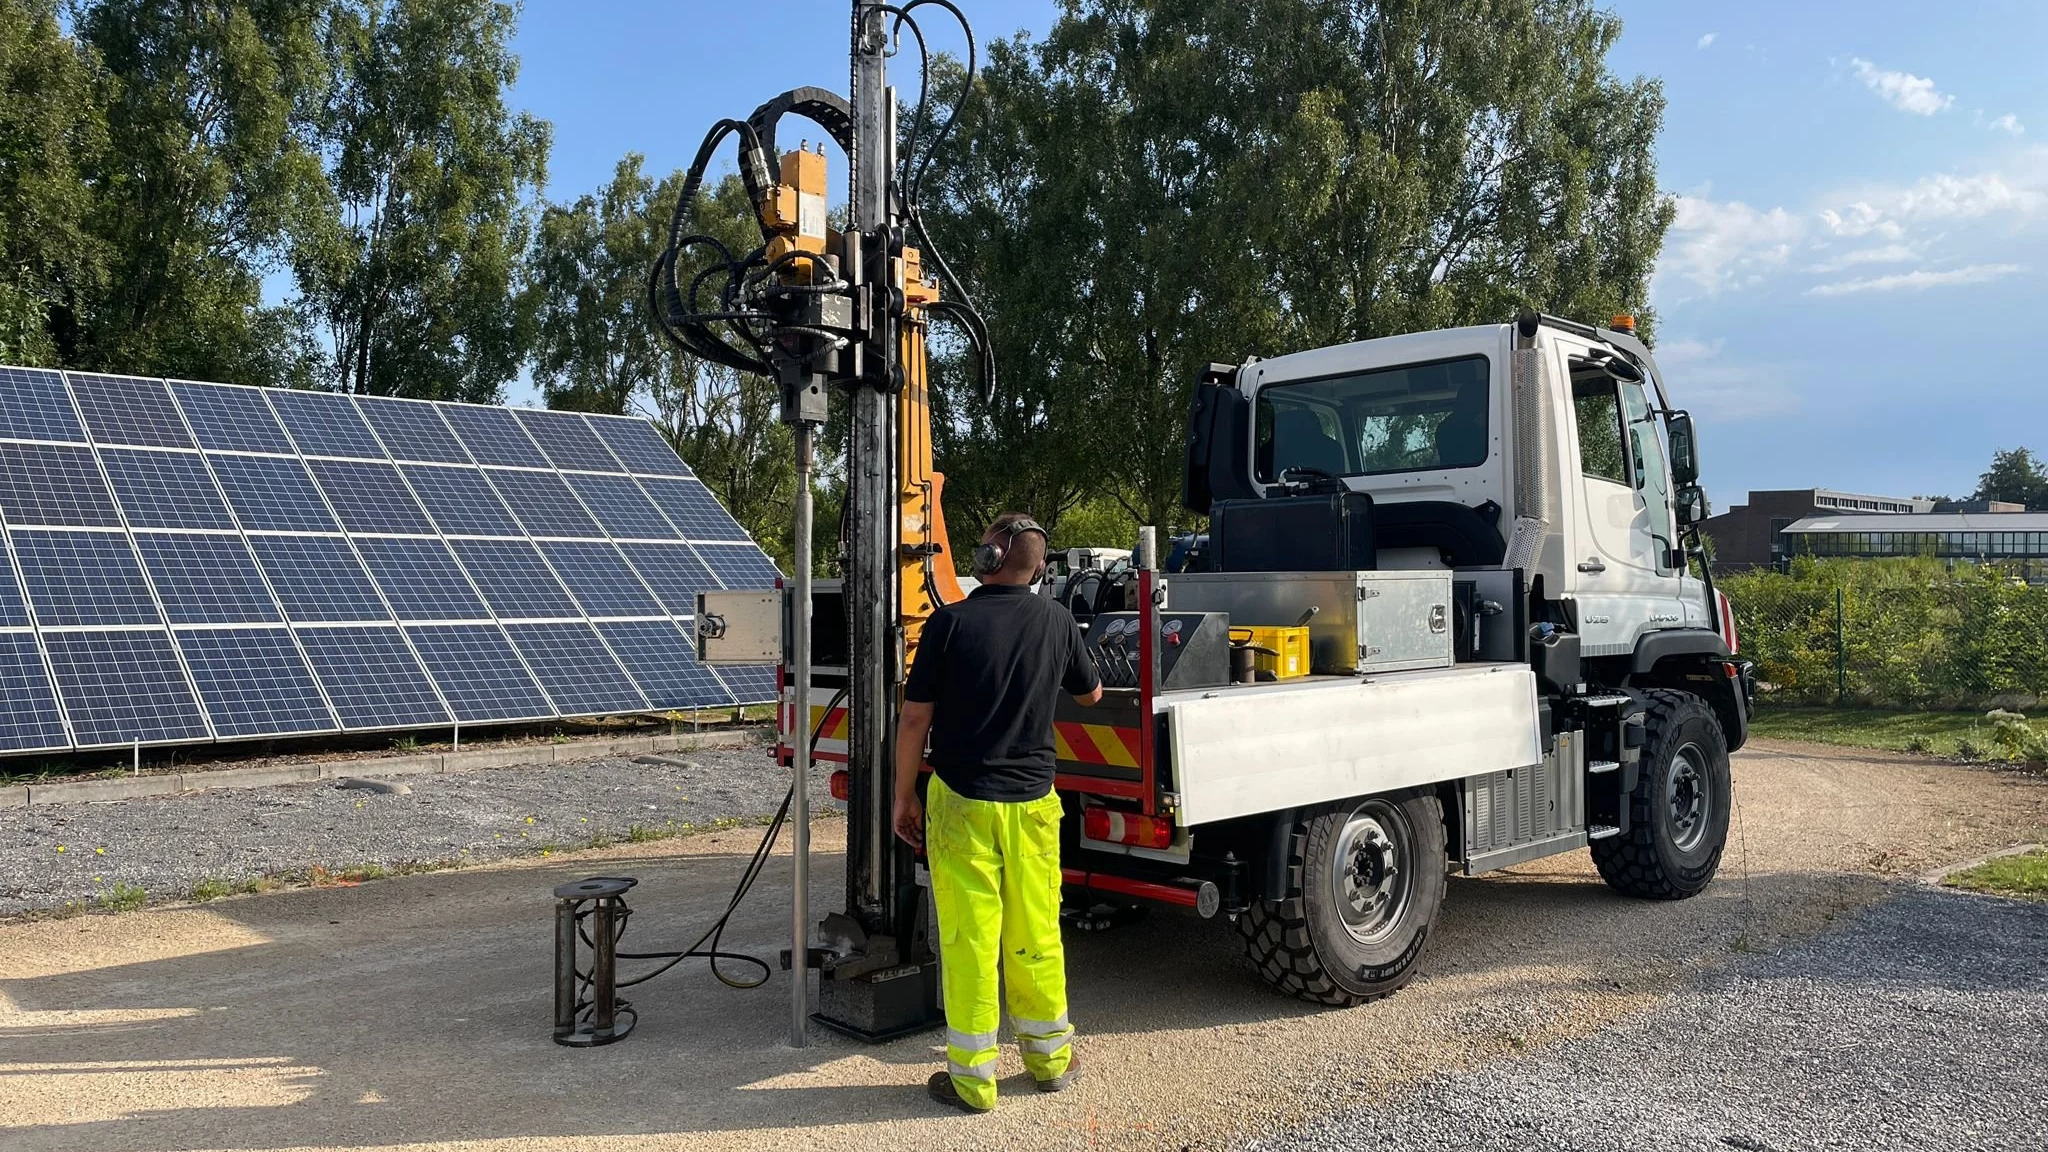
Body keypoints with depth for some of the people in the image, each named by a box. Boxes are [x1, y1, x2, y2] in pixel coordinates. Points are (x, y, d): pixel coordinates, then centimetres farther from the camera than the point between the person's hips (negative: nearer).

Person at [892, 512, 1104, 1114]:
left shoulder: (950, 622, -10)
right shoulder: (1057, 621, 0)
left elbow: (915, 719, -8)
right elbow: (1090, 693, 17)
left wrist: (904, 796, 3)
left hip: (961, 799, -3)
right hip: (1032, 800, 3)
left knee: (968, 936, 3)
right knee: (1035, 931, 14)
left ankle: (972, 1076, 11)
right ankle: (1050, 1057, 28)